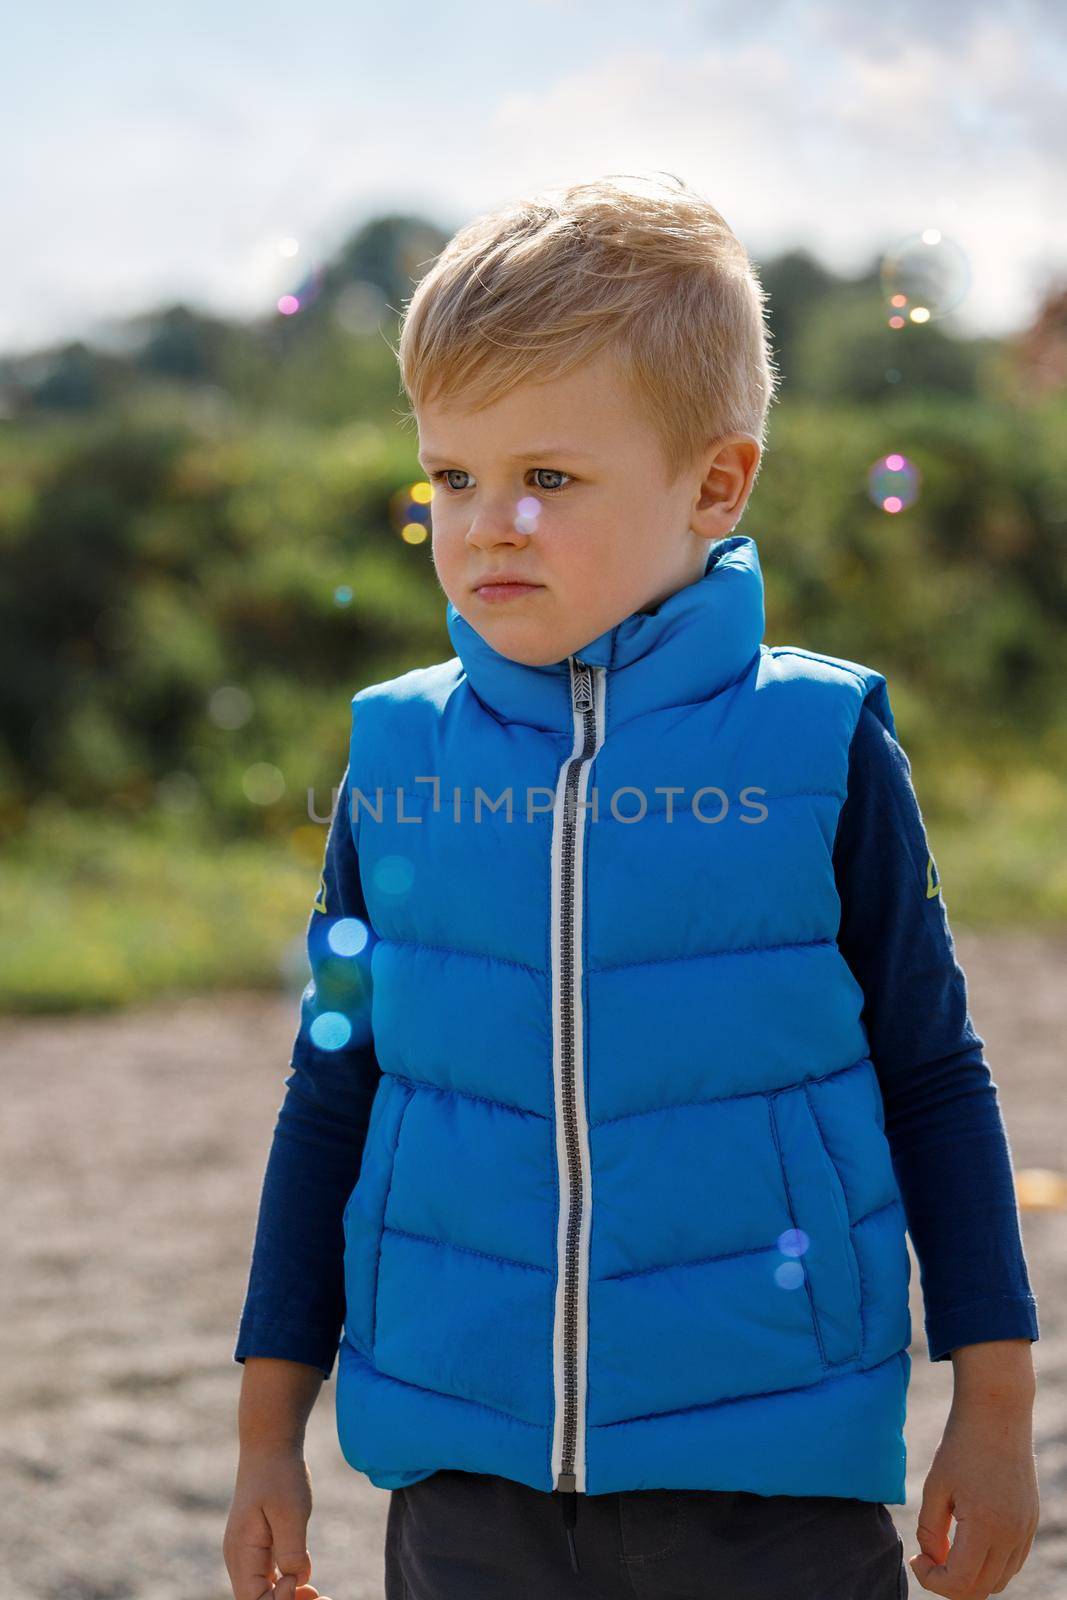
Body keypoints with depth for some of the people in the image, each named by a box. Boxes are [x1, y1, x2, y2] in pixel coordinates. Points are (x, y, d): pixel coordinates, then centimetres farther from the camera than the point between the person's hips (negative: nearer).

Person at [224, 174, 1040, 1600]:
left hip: (776, 1484, -2)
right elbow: (333, 1092, 9)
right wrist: (269, 1433, 11)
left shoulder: (822, 746, -6)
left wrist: (995, 1412, 3)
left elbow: (935, 1078, 2)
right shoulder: (396, 757, 1)